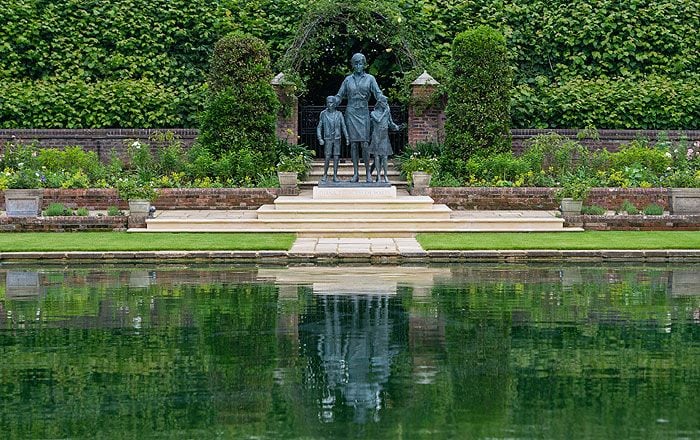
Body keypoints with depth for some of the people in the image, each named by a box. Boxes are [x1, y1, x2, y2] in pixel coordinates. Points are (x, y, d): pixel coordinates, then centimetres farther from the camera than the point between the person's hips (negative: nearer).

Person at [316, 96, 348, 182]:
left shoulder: (339, 114, 4)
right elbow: (319, 127, 5)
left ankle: (335, 176, 5)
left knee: (336, 157, -1)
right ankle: (325, 175, 6)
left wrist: (347, 138, -1)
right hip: (328, 139, -1)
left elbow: (343, 127, 5)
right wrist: (320, 138, -4)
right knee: (327, 157, -8)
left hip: (337, 139, 1)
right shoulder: (323, 114, 2)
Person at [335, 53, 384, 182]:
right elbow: (339, 96, 14)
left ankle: (368, 172, -3)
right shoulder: (348, 79, 11)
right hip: (351, 113, 1)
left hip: (364, 112, -1)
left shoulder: (369, 78, 7)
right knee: (353, 143, -1)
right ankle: (355, 173, 1)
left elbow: (378, 93, 0)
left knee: (364, 143, -9)